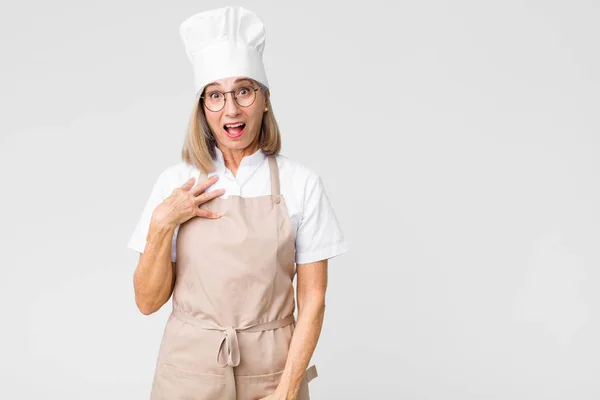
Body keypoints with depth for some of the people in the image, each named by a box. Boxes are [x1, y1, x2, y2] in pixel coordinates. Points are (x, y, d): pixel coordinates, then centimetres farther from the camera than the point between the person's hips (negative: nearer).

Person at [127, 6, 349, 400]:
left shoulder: (301, 184, -6)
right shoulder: (175, 183, -2)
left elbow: (313, 300, -4)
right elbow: (148, 301, -1)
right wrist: (162, 224, -14)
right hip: (190, 368, 1)